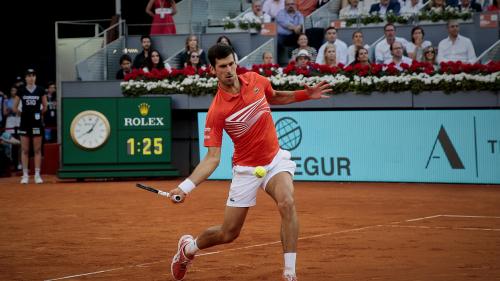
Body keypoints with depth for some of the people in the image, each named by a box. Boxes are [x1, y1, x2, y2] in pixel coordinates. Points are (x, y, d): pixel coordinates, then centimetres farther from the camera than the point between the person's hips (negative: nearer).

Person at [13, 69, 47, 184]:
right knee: (25, 150, 2)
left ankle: (37, 175, 4)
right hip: (25, 122, 1)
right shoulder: (21, 91, 3)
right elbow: (15, 108, 10)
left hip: (36, 122, -1)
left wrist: (39, 113, 3)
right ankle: (25, 175, 6)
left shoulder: (40, 90, 2)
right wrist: (22, 113, 3)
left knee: (37, 150, 1)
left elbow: (45, 107, 9)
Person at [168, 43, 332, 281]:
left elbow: (274, 97, 20)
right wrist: (186, 186, -33)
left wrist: (306, 94, 8)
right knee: (228, 233, 6)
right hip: (246, 169, -3)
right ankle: (189, 247, 40)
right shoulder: (216, 112, -20)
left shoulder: (255, 80, -6)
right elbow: (212, 158, -20)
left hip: (275, 159, 3)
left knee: (286, 203, -29)